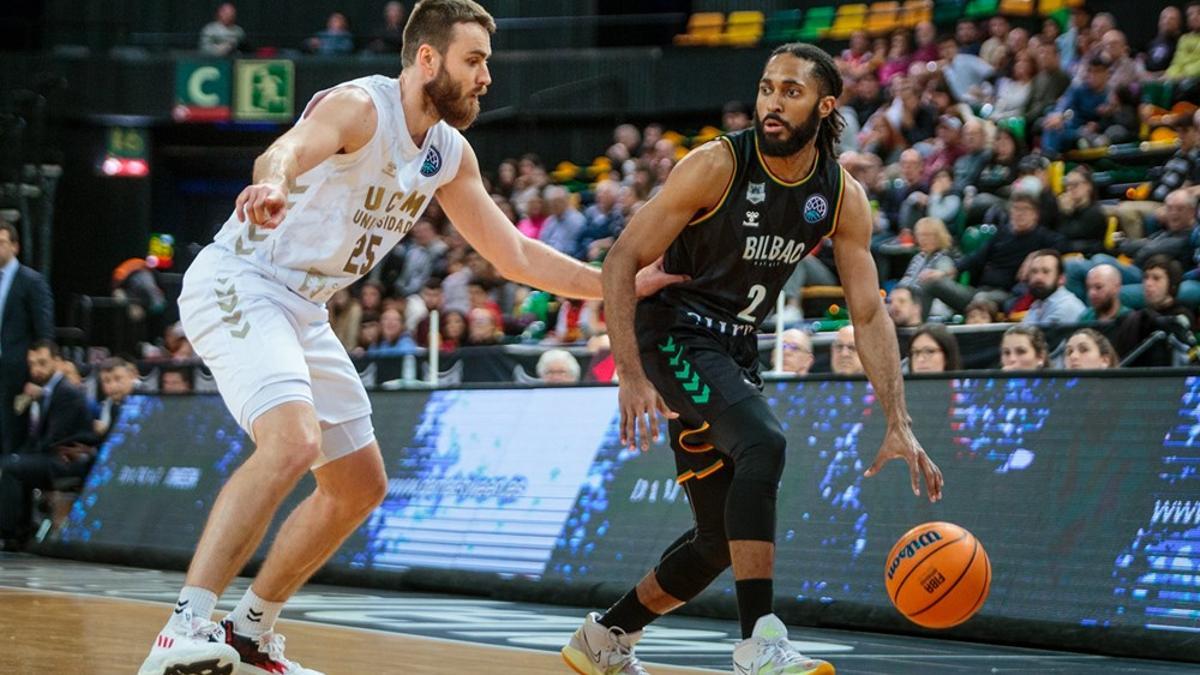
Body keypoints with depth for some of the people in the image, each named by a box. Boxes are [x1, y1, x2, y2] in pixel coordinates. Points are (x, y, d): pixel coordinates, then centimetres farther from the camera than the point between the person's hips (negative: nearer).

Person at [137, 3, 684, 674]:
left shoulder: (451, 154, 7)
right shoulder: (359, 107, -18)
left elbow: (515, 255, 15)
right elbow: (288, 149, -41)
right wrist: (273, 185, -65)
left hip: (303, 311, 10)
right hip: (236, 284, -10)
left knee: (360, 487, 13)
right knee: (293, 443, -32)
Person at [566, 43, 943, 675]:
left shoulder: (843, 198, -3)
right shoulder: (717, 166, -18)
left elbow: (869, 314, -1)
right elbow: (622, 261, -18)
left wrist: (899, 426, -11)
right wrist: (631, 374, -28)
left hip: (733, 350, 7)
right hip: (670, 333, -7)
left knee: (723, 538, 10)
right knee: (763, 442, -32)